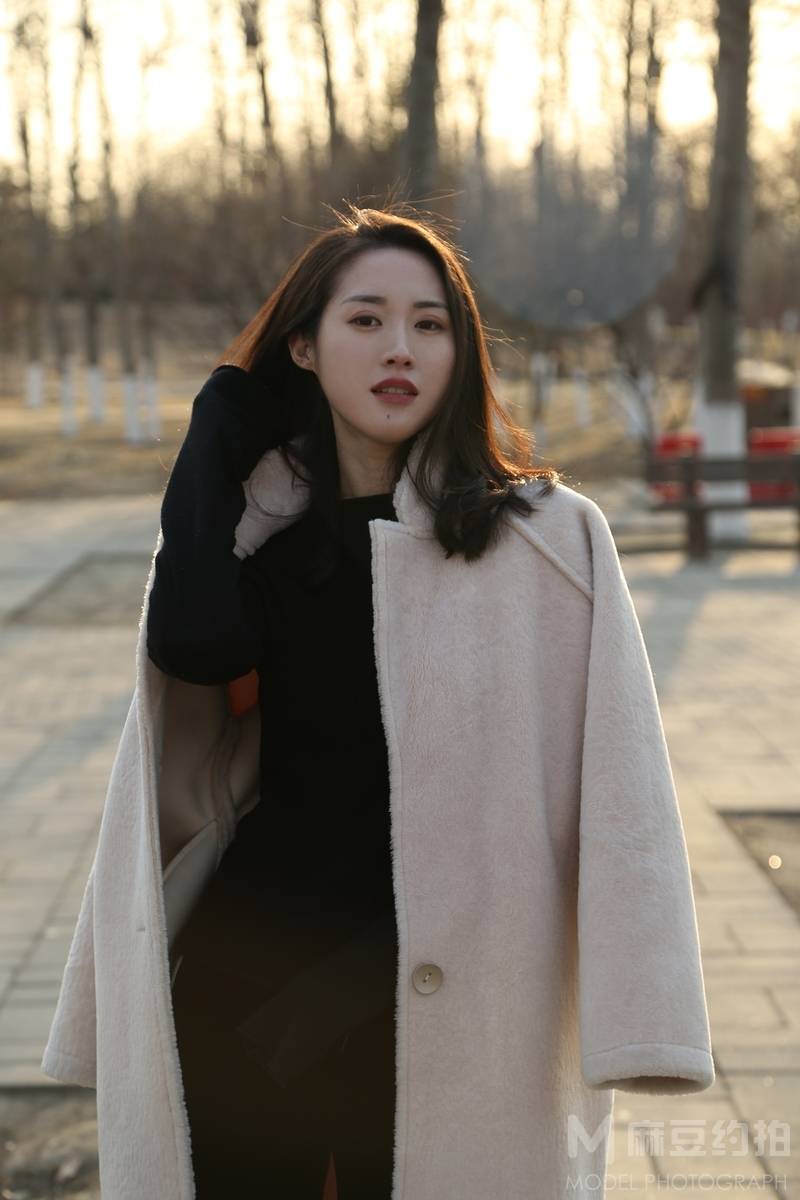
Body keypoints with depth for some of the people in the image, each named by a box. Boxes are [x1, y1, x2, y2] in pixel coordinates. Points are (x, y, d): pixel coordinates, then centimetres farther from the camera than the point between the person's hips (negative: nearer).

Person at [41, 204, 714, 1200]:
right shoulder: (247, 529, 5)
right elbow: (192, 649, -18)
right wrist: (218, 435, -8)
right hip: (245, 986, 3)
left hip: (445, 1008, -2)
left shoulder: (551, 541, -6)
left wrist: (632, 1017, -15)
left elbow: (619, 793, -9)